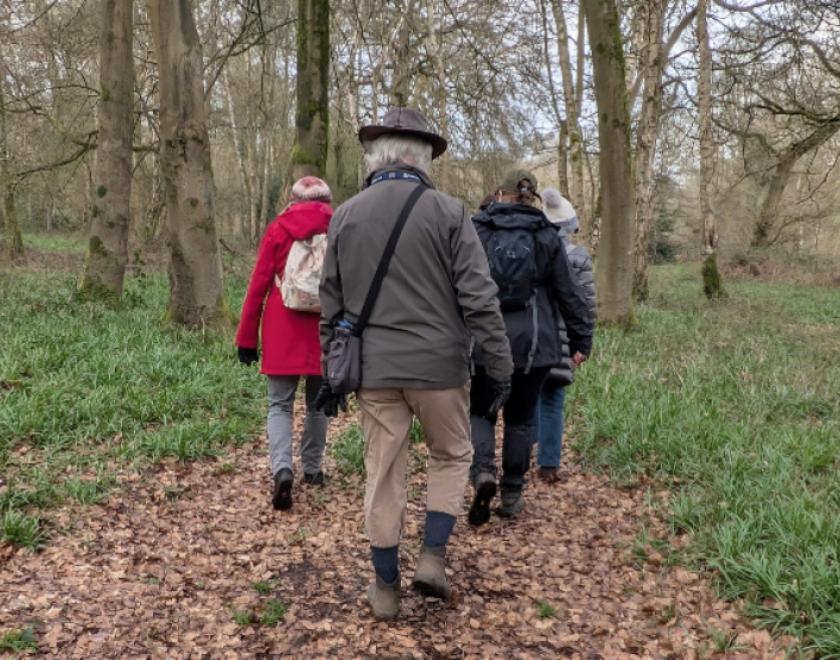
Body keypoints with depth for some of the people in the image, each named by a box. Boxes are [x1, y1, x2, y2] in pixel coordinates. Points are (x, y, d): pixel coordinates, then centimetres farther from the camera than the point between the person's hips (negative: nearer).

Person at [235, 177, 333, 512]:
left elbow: (258, 286, -1)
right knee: (317, 403, 17)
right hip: (324, 332, 1)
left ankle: (282, 469, -15)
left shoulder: (278, 229, 0)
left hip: (283, 332, -1)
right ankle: (312, 469, 25)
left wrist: (246, 338, 4)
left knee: (280, 404, 5)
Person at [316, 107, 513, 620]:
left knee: (384, 473, 11)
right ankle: (433, 557, 8)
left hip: (375, 367, 3)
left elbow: (331, 303, 9)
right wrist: (501, 366, -3)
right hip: (438, 364, -2)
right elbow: (479, 298, -10)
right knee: (452, 457, 19)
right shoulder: (449, 212, -6)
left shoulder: (346, 215, 4)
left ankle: (386, 587, 19)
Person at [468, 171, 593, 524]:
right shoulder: (546, 236, 3)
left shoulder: (476, 230, -1)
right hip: (532, 344, 1)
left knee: (480, 411, 13)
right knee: (520, 418, 13)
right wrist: (582, 339, 11)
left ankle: (482, 471, -12)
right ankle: (512, 495, 19)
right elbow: (569, 293, 4)